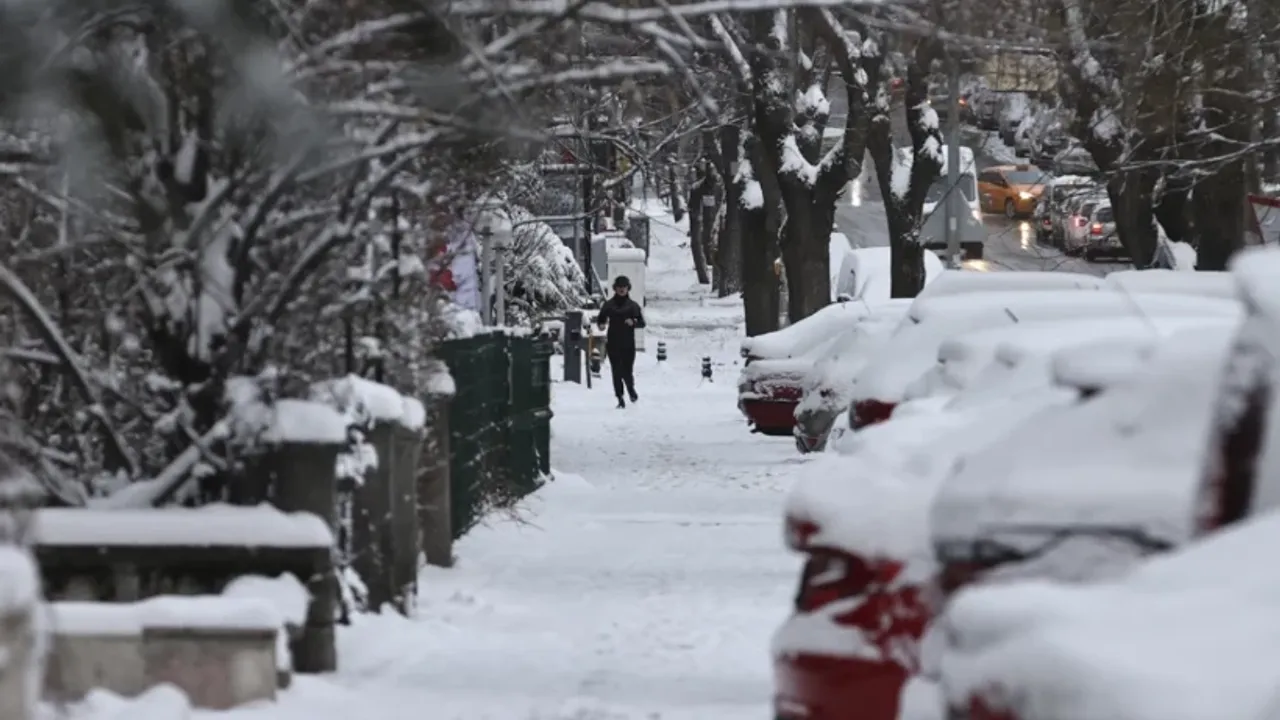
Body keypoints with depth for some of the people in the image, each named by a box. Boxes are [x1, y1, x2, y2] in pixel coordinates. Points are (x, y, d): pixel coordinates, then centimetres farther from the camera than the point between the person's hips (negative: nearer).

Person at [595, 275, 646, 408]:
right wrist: (601, 325, -13)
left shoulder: (633, 305, 3)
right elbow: (600, 319, 9)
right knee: (616, 371, -2)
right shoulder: (609, 304, 5)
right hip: (613, 343, 1)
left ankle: (631, 389, 31)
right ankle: (620, 399, 5)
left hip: (628, 344, -1)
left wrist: (633, 323, -16)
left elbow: (642, 322, 5)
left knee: (627, 371, -2)